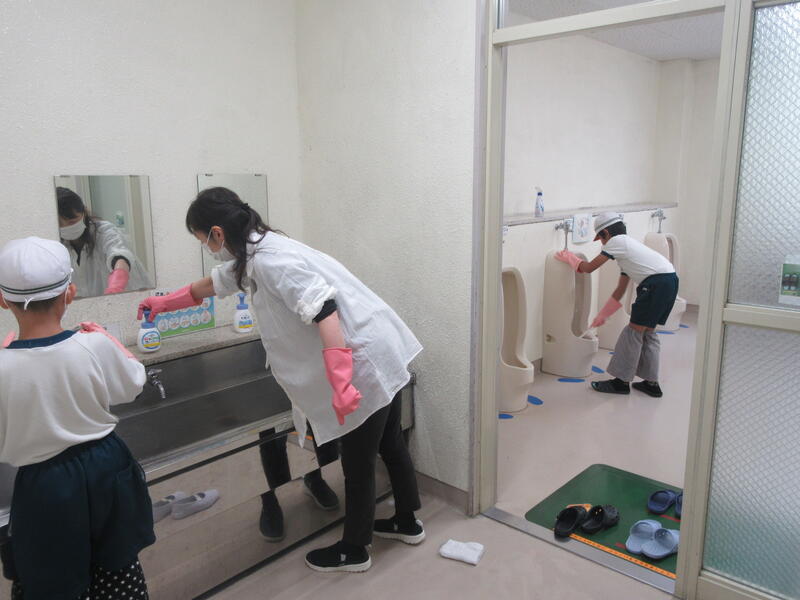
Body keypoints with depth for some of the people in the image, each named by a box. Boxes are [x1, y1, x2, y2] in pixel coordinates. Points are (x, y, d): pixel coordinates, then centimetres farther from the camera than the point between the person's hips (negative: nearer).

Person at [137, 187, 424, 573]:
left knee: (358, 463, 9)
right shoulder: (255, 252, 11)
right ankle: (407, 524, 43)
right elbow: (213, 284, 28)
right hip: (382, 355, 10)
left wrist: (340, 383, -32)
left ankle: (353, 551, 30)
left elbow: (324, 310, -29)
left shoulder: (271, 260, -20)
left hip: (365, 363, -10)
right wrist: (164, 303, 41)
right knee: (389, 446, 24)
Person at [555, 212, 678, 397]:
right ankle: (651, 382, 22)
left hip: (657, 282, -9)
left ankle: (622, 381, 9)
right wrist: (602, 316, 36)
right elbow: (620, 291, 31)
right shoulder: (627, 245, 29)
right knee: (648, 332, 17)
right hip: (670, 280, 9)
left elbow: (588, 268, 5)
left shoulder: (616, 241, 3)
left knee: (634, 331, 1)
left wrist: (569, 258, 24)